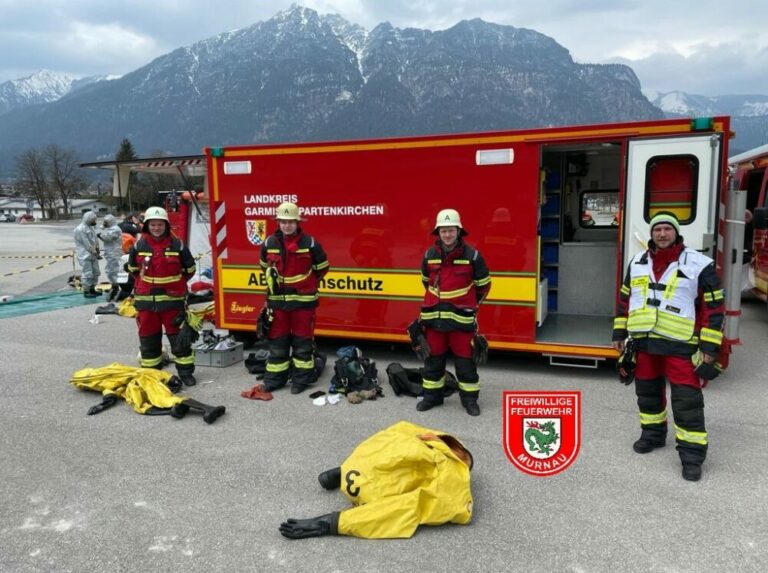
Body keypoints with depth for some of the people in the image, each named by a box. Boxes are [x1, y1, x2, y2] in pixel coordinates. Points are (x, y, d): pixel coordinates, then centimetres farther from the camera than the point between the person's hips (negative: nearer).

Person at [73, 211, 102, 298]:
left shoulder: (91, 227, 11)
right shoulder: (80, 229, -17)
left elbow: (95, 240, 10)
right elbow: (87, 244, -19)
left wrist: (97, 250, -4)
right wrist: (95, 253, -16)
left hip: (92, 254, 9)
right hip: (85, 255, -9)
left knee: (96, 272, 13)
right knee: (88, 273, -7)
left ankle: (92, 290, 25)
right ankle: (86, 292, 4)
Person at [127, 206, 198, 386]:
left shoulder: (177, 245, -5)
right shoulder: (139, 246, 1)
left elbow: (189, 269, 8)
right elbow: (133, 269, 18)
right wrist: (144, 283, 14)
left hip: (172, 300, -2)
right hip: (146, 300, 2)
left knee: (180, 337, 2)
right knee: (148, 339, 12)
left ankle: (186, 372, 13)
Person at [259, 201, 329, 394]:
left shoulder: (309, 243, -8)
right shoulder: (269, 243, 1)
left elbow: (322, 267, 5)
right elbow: (265, 266, 21)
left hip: (303, 300, -3)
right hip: (277, 300, 3)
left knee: (303, 341, 5)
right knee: (277, 341, 10)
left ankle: (301, 379, 15)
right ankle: (274, 379, 20)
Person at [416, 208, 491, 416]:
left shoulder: (472, 255, -8)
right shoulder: (429, 255, 2)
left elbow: (484, 284, 4)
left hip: (461, 318, -3)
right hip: (434, 316, 3)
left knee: (465, 359, 5)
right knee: (433, 357, 12)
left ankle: (470, 398, 18)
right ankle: (432, 395, 25)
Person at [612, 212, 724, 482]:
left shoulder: (699, 264, -6)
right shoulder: (637, 262, 8)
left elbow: (713, 307, -5)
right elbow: (625, 299, 15)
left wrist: (710, 348, -8)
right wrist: (619, 332, 12)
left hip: (680, 345, -4)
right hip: (643, 341, 5)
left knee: (687, 400, -3)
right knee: (648, 392, 16)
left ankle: (692, 454, 8)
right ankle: (653, 434, 35)